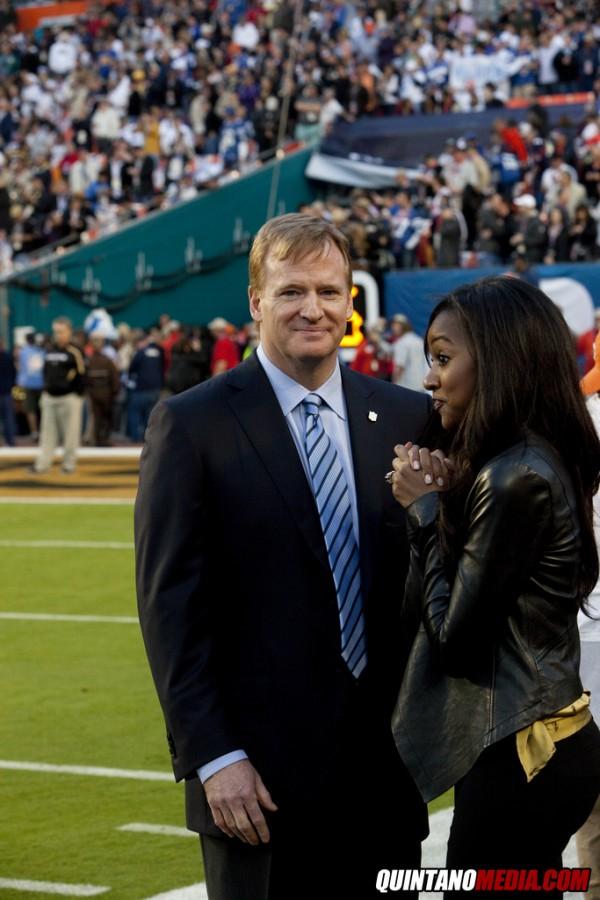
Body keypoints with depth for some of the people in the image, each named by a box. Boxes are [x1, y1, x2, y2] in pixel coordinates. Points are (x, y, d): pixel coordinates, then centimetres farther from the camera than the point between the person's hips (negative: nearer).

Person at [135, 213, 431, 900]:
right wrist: (213, 757, -12)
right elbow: (169, 604, -7)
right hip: (258, 772, -3)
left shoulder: (406, 419, 7)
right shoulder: (191, 425, -4)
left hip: (387, 761, 4)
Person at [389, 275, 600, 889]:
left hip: (516, 755, -10)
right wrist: (444, 497, 3)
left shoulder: (518, 477, -19)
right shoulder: (534, 461, 11)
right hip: (541, 742, 10)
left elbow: (452, 630, -15)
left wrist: (424, 509, -6)